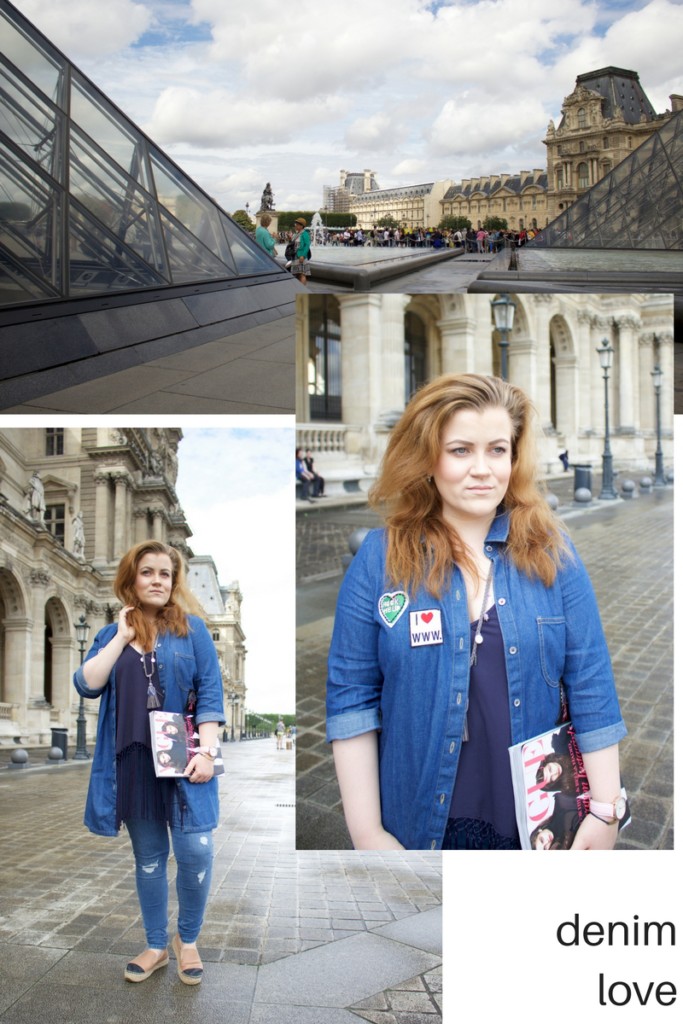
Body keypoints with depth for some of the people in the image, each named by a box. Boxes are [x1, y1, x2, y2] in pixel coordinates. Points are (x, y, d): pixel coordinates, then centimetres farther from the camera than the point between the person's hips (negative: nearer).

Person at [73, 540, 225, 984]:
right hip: (133, 763, 2)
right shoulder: (112, 635, 9)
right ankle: (156, 946, 27)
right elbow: (87, 684, -6)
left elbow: (211, 693, -4)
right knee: (148, 856, 11)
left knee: (196, 851, -7)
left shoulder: (192, 629, 1)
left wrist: (206, 752, -13)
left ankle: (187, 939, 17)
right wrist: (122, 636, -7)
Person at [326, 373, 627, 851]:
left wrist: (605, 810, -4)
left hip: (538, 822, 1)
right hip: (420, 825, -1)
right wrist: (367, 832, -8)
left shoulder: (553, 554, -3)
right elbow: (351, 697, -6)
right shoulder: (379, 559, -6)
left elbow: (592, 690, -2)